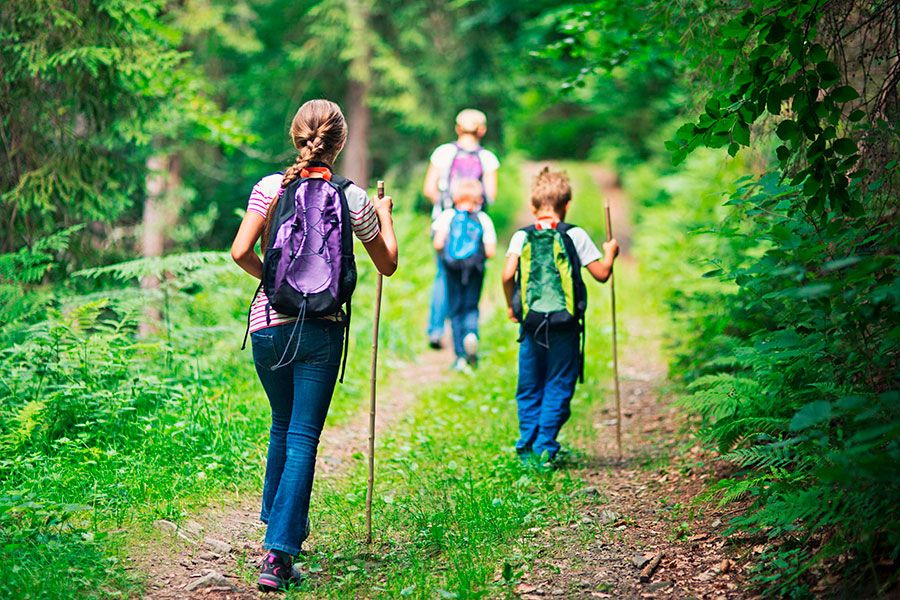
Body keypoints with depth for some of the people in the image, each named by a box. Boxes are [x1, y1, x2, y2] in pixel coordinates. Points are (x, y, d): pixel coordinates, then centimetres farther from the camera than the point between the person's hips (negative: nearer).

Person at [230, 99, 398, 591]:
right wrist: (385, 214, 28)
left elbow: (240, 252, -10)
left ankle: (279, 525, 36)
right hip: (323, 331, -2)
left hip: (270, 326, 2)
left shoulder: (270, 187, -2)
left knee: (283, 426, 23)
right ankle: (278, 555, -10)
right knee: (303, 438, -1)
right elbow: (388, 264, 11)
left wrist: (266, 274, 10)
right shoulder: (353, 198, -1)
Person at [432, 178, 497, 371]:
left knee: (455, 310, 9)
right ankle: (471, 333, -17)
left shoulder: (447, 216, -2)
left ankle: (460, 356, 6)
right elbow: (490, 252, -6)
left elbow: (438, 244, -10)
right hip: (475, 269, 0)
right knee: (471, 307, 15)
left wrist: (443, 254, 11)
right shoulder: (483, 220, -1)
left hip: (452, 268, 0)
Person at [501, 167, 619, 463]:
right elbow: (602, 274, 1)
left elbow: (507, 275, -9)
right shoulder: (575, 235, -1)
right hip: (565, 323, -2)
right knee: (558, 386, 5)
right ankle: (545, 446, 1)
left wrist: (511, 305, 8)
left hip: (531, 323, 2)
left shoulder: (522, 236, 2)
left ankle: (527, 446, 11)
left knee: (529, 388, 12)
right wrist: (610, 253, 21)